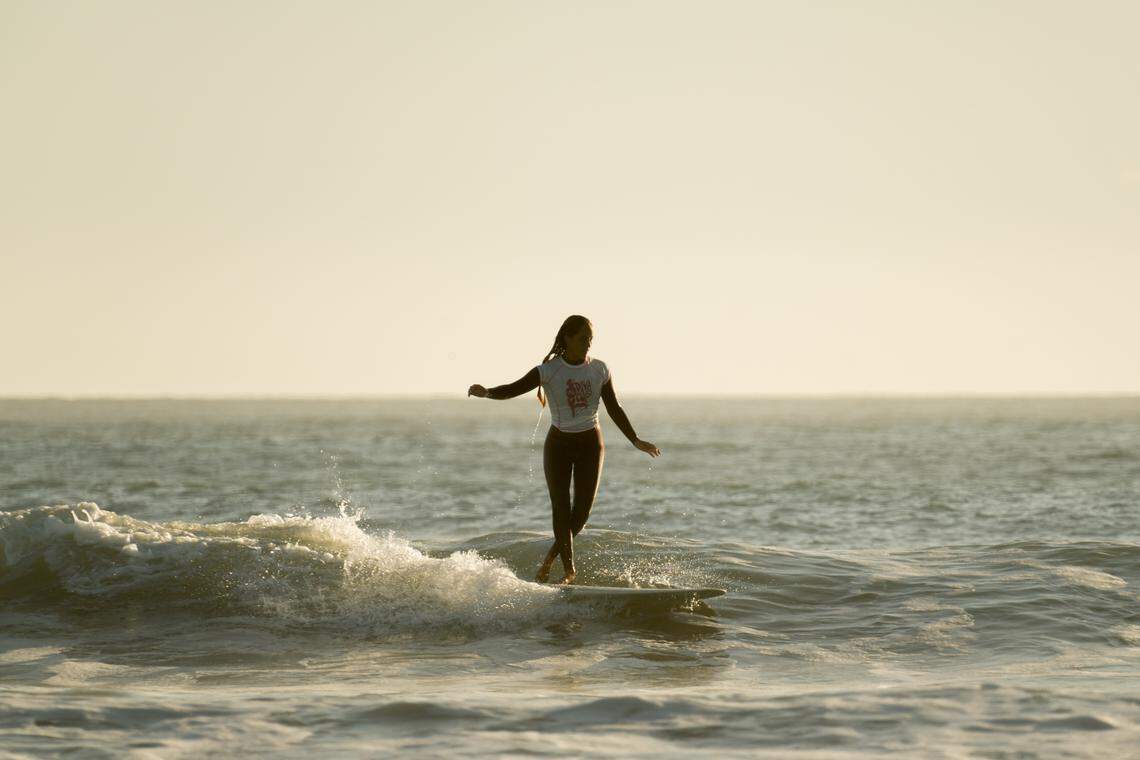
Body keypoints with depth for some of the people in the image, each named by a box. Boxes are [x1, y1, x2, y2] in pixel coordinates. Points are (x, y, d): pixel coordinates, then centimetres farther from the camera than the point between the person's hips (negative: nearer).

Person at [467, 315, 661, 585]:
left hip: (590, 443, 2)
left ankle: (551, 557, 19)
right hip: (559, 444, -2)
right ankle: (568, 568, 4)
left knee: (582, 510, -3)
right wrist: (486, 393, -41)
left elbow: (614, 409, 7)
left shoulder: (600, 370, -2)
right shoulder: (549, 370, -11)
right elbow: (514, 389, -21)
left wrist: (635, 440, 7)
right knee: (561, 509, -6)